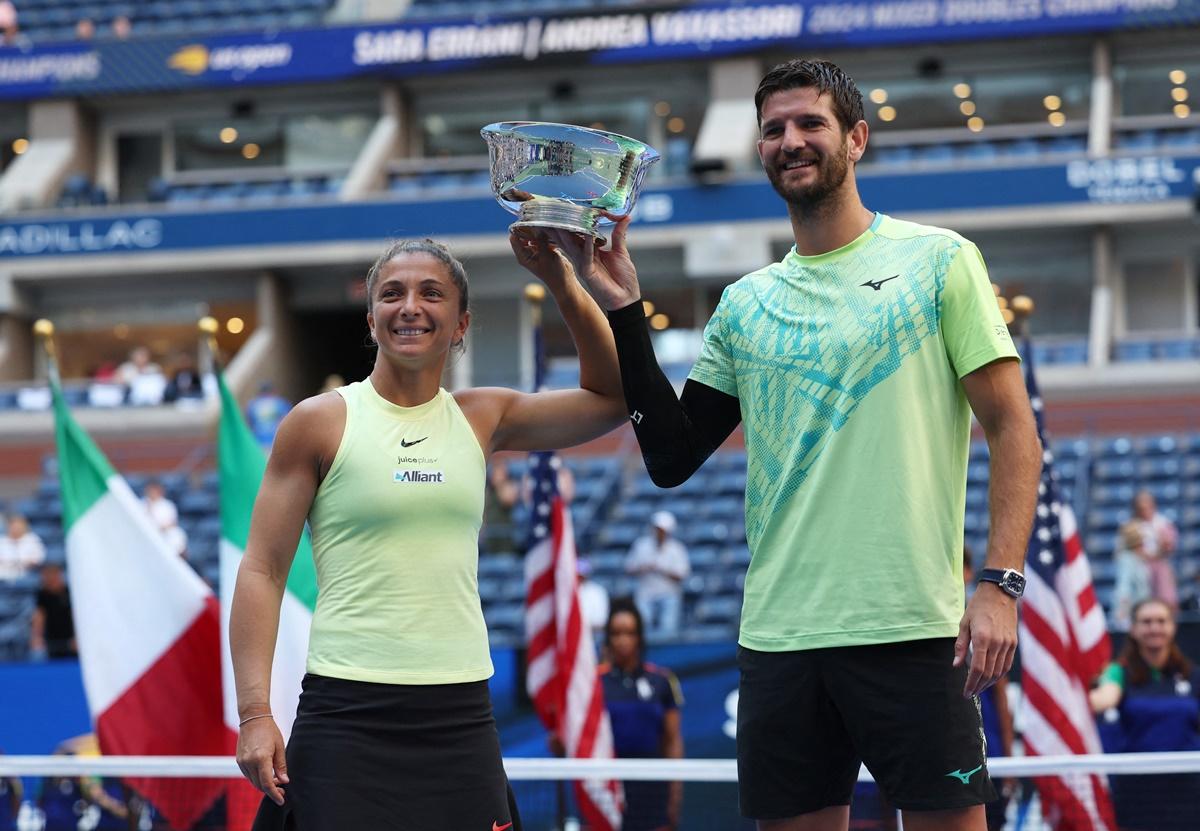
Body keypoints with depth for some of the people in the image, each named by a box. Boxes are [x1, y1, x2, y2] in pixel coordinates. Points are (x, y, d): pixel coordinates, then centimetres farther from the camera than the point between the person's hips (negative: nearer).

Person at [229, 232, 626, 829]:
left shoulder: (481, 419, 9)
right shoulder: (320, 423, -1)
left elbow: (613, 398, 11)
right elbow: (262, 571, -3)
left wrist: (566, 286, -1)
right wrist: (255, 713, -12)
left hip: (462, 716, 4)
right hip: (347, 715, -3)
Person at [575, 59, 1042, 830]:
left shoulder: (937, 261, 3)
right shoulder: (746, 304, 14)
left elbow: (1013, 431, -2)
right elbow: (672, 457, 12)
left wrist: (1000, 583, -13)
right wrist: (624, 311, 5)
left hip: (911, 626, -4)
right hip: (778, 636, 4)